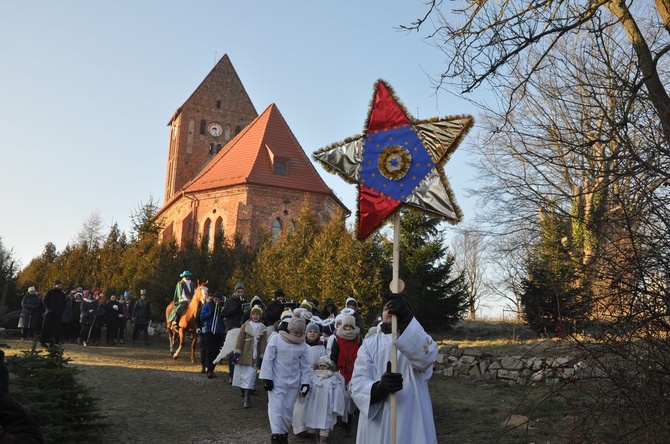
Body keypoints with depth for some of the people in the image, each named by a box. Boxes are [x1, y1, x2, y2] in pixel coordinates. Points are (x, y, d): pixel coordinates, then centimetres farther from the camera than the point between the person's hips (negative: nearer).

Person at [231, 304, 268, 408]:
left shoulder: (263, 329, 2)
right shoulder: (245, 325, 1)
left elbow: (263, 344, 3)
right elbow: (240, 340, -2)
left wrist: (262, 357, 0)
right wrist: (236, 353, -7)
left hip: (254, 358, -1)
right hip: (243, 356, 1)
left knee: (250, 378, -7)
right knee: (242, 375, 9)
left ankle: (247, 400, -5)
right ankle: (245, 394, 29)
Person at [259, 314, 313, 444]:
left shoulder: (303, 345, 0)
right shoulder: (276, 339, -11)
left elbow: (305, 366, 6)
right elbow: (268, 359, -9)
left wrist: (305, 382, 0)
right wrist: (267, 378, -11)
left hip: (293, 382, 4)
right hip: (276, 381, -3)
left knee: (288, 409, 10)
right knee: (276, 408, -8)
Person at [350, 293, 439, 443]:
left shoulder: (418, 339, 3)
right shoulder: (369, 344, 5)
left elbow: (426, 356, -22)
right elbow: (358, 383, -7)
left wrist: (406, 318, -37)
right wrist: (380, 387, -29)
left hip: (412, 422, -1)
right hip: (376, 423, 1)